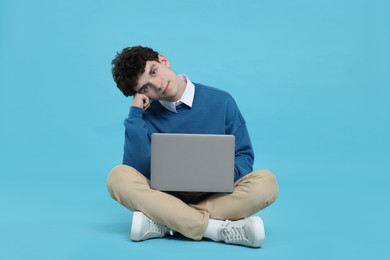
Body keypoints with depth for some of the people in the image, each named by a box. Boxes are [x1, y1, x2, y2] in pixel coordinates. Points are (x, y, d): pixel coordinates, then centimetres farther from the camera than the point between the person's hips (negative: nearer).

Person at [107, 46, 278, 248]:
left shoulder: (221, 102, -1)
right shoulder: (145, 116, 0)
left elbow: (244, 157, 4)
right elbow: (138, 169, -14)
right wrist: (135, 114, -13)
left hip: (215, 197, 1)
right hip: (165, 197, 0)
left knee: (265, 182, -26)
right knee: (119, 177, -27)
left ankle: (163, 225, -29)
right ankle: (220, 229, -33)